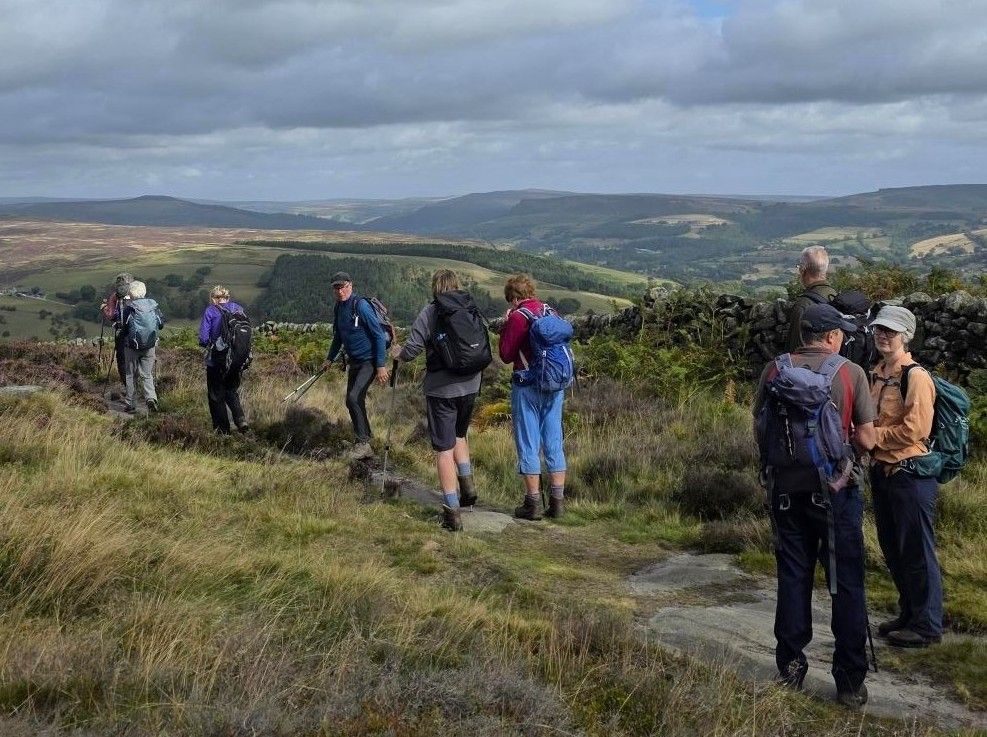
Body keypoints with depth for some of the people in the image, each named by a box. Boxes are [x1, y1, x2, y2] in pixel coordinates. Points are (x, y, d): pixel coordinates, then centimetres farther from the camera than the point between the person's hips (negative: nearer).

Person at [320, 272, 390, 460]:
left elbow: (379, 335, -19)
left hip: (370, 361, -9)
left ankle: (362, 443, -12)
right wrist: (329, 359, 21)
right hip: (354, 361, 9)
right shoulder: (338, 308, 7)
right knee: (353, 402, 11)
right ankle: (365, 437, 25)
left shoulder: (361, 306, -18)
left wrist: (381, 365, -21)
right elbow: (338, 337, 23)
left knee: (354, 398, -20)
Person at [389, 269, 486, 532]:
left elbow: (411, 350, -12)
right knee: (459, 435, 29)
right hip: (471, 386, 5)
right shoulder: (473, 311, 5)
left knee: (444, 448, 1)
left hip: (441, 389, -5)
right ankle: (467, 485, 18)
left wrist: (397, 353, 9)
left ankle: (452, 511, -1)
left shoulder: (430, 313, -8)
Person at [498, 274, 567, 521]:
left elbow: (506, 355, -7)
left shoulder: (518, 317, -11)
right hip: (555, 387, 6)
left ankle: (533, 504, 5)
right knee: (554, 445, 10)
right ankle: (557, 502, 13)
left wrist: (506, 326, 2)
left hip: (528, 388, -6)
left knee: (528, 446, 2)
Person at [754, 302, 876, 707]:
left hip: (787, 488, 3)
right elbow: (867, 439, -6)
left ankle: (790, 669, 20)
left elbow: (760, 429, 6)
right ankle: (850, 682, 8)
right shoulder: (851, 373, -7)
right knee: (846, 585, 5)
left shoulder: (775, 370, 0)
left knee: (792, 578, 14)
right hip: (836, 489, -3)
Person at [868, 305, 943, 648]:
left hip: (911, 473, -9)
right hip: (881, 471, 9)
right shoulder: (877, 374, 12)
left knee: (917, 551, -1)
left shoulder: (916, 376, -14)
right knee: (892, 549, 16)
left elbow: (915, 430, -20)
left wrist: (873, 436, -14)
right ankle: (908, 615, 29)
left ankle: (928, 625, 9)